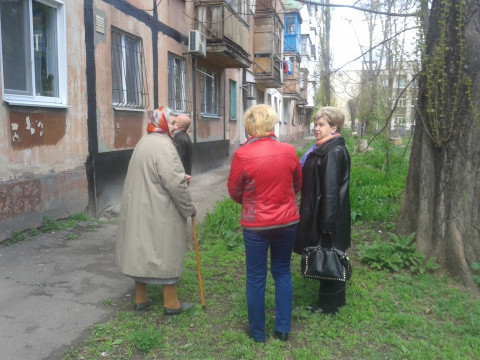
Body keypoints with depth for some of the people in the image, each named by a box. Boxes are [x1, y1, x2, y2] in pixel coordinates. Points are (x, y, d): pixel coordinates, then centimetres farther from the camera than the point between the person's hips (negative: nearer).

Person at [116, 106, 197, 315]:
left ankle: (140, 300, 27)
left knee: (141, 250, 15)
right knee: (166, 253, 3)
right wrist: (189, 208, -10)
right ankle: (171, 304, 15)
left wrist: (181, 177, 13)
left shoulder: (143, 142, 12)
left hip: (139, 210, 9)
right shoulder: (164, 145, -18)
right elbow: (175, 184, -22)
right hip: (160, 214, -9)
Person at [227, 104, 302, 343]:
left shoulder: (242, 155, -15)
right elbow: (297, 184, 7)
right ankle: (283, 328, 27)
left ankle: (257, 332, 25)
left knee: (256, 277, 11)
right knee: (282, 271, 18)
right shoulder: (288, 151, -7)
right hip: (287, 221, 3)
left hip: (256, 223, -3)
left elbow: (234, 192, -3)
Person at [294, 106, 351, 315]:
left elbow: (331, 188, -22)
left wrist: (326, 222, -21)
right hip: (320, 213, 10)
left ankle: (328, 304, 18)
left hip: (329, 216, -10)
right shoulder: (324, 148, 10)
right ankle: (335, 299, 33)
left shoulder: (334, 151, -20)